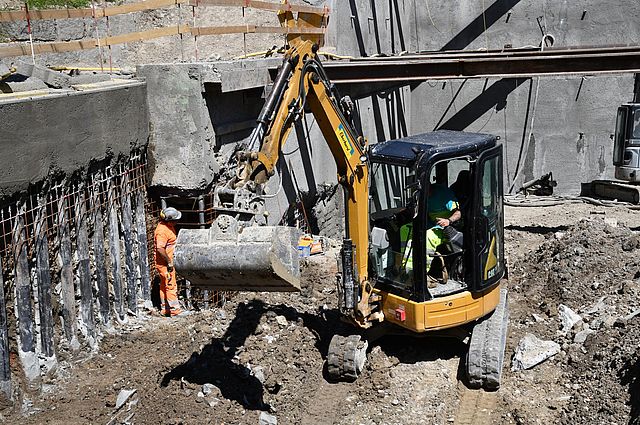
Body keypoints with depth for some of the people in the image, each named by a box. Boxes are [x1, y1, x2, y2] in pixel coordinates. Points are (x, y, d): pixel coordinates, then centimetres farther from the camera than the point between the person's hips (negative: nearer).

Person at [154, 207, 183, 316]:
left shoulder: (169, 226, 6)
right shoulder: (162, 231, -25)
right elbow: (160, 249, -31)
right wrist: (169, 262, -25)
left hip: (168, 261, 10)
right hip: (164, 263, -10)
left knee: (164, 285, 16)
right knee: (171, 285, -5)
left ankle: (165, 309, 25)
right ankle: (174, 309, 1)